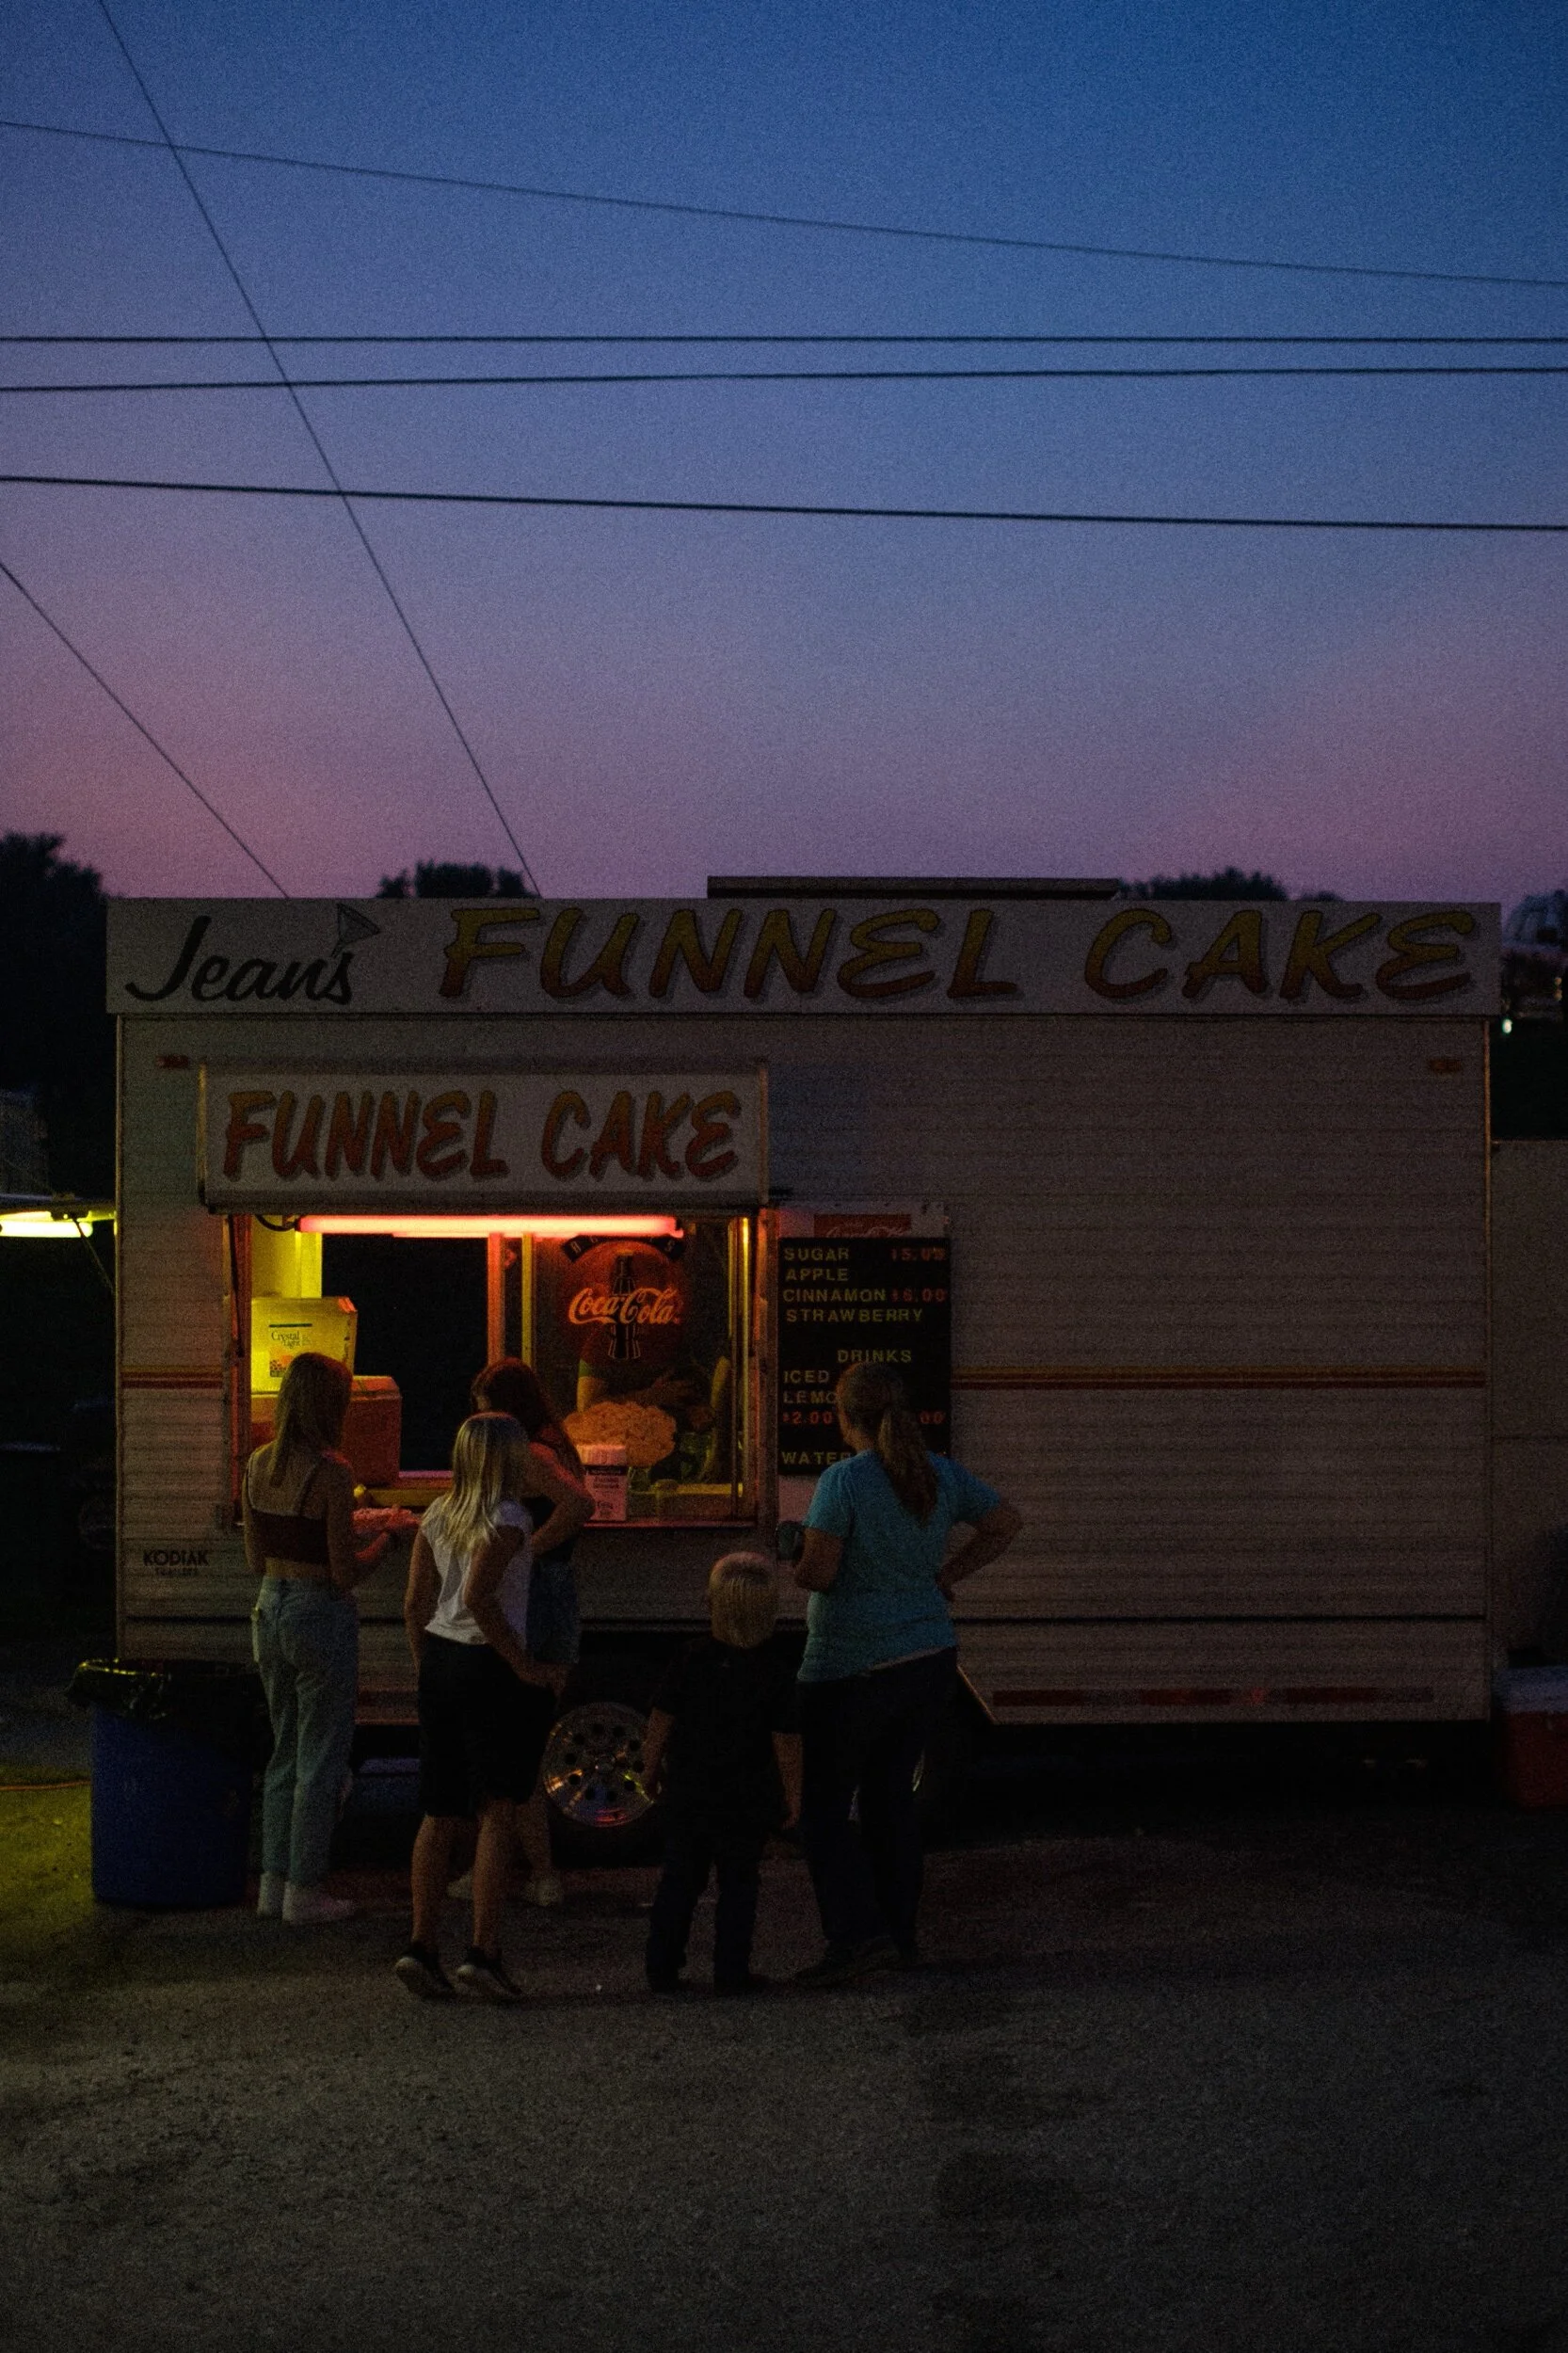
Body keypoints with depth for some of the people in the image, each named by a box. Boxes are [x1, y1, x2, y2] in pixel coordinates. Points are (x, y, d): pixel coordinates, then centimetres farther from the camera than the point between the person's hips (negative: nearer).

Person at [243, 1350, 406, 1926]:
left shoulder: (258, 1464, 2)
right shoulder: (329, 1470, -19)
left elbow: (256, 1558, 10)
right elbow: (345, 1573, -17)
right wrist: (389, 1532, -2)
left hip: (270, 1612, 7)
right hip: (321, 1618, -7)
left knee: (285, 1753, 18)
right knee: (321, 1759, 4)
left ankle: (274, 1884, 22)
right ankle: (304, 1891, 10)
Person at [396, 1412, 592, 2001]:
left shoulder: (439, 1515, 10)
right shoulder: (507, 1519, -11)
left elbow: (415, 1603, 11)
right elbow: (478, 1597, -23)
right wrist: (522, 1664, -16)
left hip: (439, 1661, 7)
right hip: (489, 1666, -7)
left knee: (439, 1813, 12)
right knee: (497, 1813, -3)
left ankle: (422, 1946, 10)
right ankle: (484, 1953, -8)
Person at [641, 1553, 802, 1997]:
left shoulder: (692, 1660, -5)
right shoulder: (775, 1672, -9)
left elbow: (661, 1720, -3)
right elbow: (786, 1742, -8)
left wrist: (650, 1768, 11)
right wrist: (793, 1796, 1)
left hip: (687, 1793, 2)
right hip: (746, 1800, -2)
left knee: (679, 1881, 12)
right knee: (738, 1885, 8)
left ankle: (662, 1968, 14)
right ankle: (731, 1971, 9)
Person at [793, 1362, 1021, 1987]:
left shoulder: (844, 1480, -18)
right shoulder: (939, 1474, 2)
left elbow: (818, 1572, -21)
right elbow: (1005, 1523, 13)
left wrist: (793, 1568, 2)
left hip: (853, 1671, -6)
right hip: (930, 1660, 7)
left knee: (822, 1805, 3)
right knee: (889, 1792, 19)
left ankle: (858, 1933, -8)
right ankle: (898, 1933, 22)